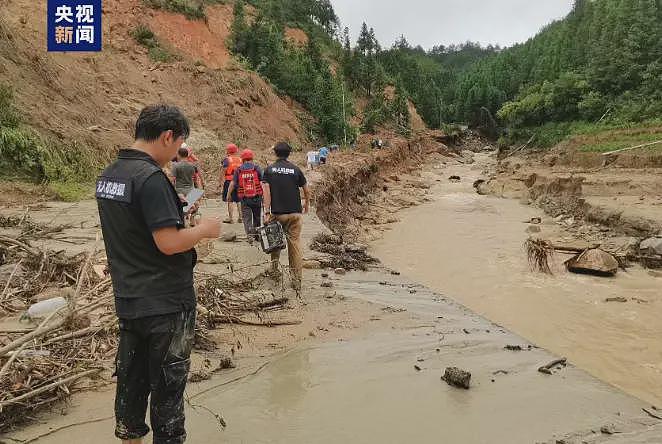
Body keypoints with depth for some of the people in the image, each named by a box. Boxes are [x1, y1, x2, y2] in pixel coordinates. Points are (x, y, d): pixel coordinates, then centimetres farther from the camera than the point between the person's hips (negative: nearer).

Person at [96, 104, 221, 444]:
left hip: (128, 299, 8)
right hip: (165, 302, -8)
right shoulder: (151, 177, -22)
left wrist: (178, 216, 15)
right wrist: (204, 229, -9)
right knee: (168, 384, 7)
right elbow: (168, 243, -25)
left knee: (131, 377, 20)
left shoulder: (107, 176, 6)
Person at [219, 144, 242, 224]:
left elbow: (223, 171, -10)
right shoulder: (240, 160, 9)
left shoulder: (227, 159, -7)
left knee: (230, 200, -1)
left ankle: (230, 218, 0)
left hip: (229, 181, -5)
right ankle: (240, 217, 16)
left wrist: (220, 179, 1)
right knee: (239, 200, 12)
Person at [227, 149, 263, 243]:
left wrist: (228, 194, 13)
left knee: (246, 218, 4)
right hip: (256, 197, 0)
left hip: (244, 198, 0)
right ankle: (256, 234, 27)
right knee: (257, 217, 16)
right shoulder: (257, 168, -1)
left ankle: (250, 234, -13)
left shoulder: (238, 170, 1)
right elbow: (262, 183, -7)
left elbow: (232, 184, 1)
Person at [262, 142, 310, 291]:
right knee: (295, 244, 3)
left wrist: (266, 212, -8)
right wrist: (306, 204, 28)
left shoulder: (269, 169, 3)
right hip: (295, 213, 1)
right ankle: (296, 280, 3)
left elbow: (266, 191, -6)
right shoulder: (296, 169, 5)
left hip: (277, 213, -1)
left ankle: (274, 266, 14)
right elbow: (306, 190, 10)